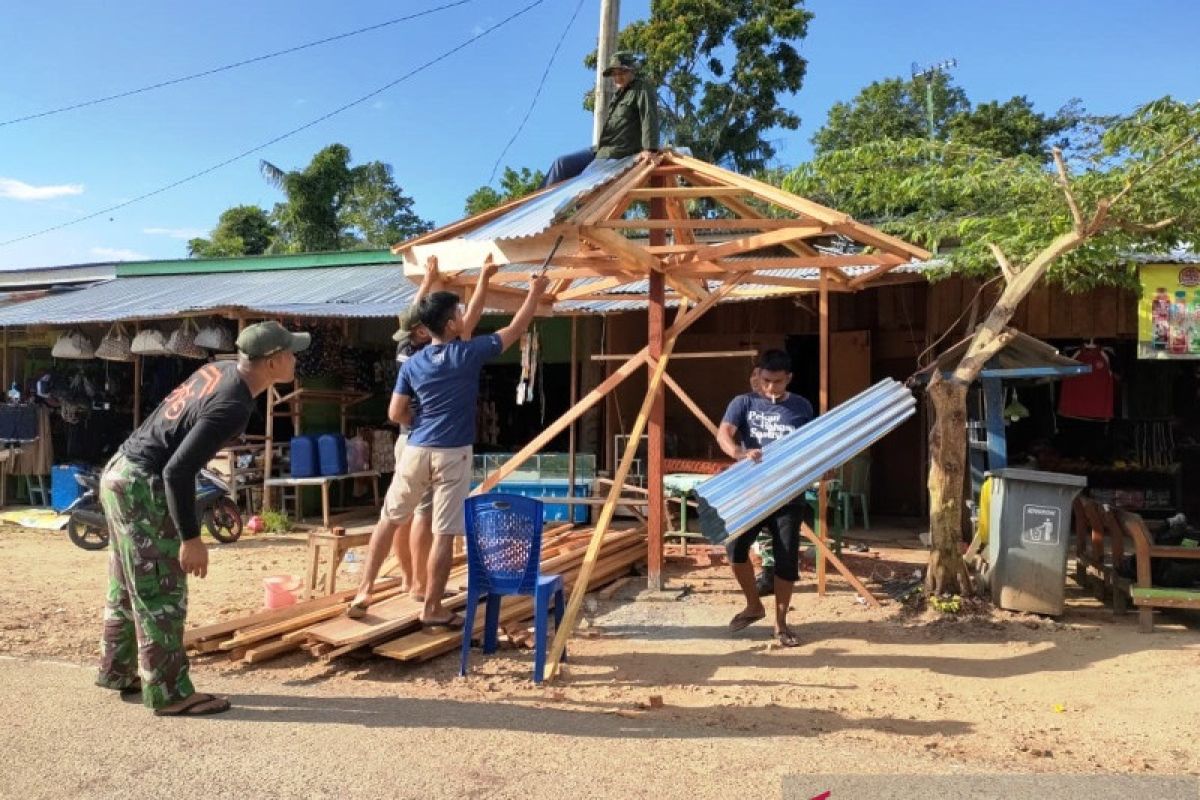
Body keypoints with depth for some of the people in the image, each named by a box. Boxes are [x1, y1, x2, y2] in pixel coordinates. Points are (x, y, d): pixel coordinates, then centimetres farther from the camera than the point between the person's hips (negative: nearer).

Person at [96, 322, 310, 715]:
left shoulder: (219, 369, 1)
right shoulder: (232, 407, -25)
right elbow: (178, 471, -28)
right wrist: (191, 538, -22)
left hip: (120, 471, 10)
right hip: (142, 487, -10)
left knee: (128, 585, 21)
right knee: (162, 592, -1)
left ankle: (117, 670, 36)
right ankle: (169, 693, 9)